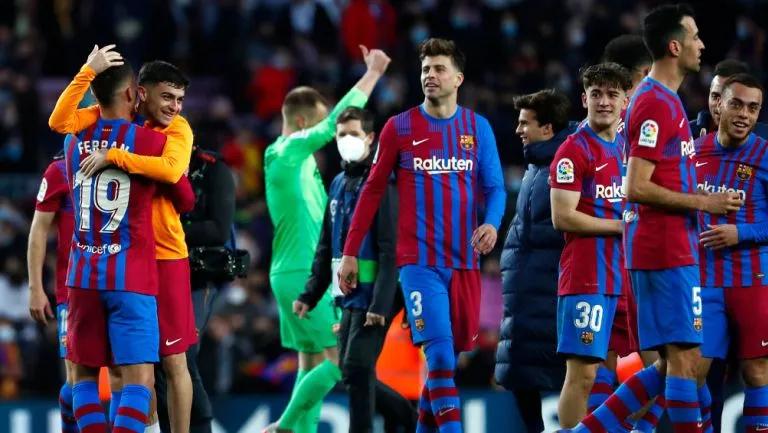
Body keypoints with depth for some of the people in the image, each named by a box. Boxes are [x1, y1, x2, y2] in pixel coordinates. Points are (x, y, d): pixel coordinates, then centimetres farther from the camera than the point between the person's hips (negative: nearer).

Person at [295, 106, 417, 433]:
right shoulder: (339, 184, 14)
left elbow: (390, 250, -17)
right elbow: (326, 247, 19)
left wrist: (380, 303, -24)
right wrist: (310, 295, 13)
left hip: (373, 297, -9)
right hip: (349, 296, 9)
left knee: (356, 369, -13)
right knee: (352, 373, 13)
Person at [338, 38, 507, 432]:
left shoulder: (478, 127, 8)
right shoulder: (399, 127, 2)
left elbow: (494, 188, 7)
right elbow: (373, 191, 5)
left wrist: (491, 223, -15)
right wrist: (350, 253, 3)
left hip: (464, 261, 3)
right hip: (419, 261, -3)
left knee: (452, 352, 8)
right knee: (439, 353, -15)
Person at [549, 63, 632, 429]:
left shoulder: (629, 149, 15)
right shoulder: (574, 150, -7)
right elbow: (563, 217, -14)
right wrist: (623, 226, -12)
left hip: (626, 280, 7)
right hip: (586, 279, -7)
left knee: (619, 372, 8)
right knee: (582, 372, -9)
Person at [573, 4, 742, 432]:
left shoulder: (664, 100, 17)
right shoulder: (657, 104, -14)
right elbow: (636, 189, -20)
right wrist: (702, 202, -15)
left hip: (671, 250, 10)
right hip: (667, 252, -10)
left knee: (672, 364, 11)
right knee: (686, 359, -8)